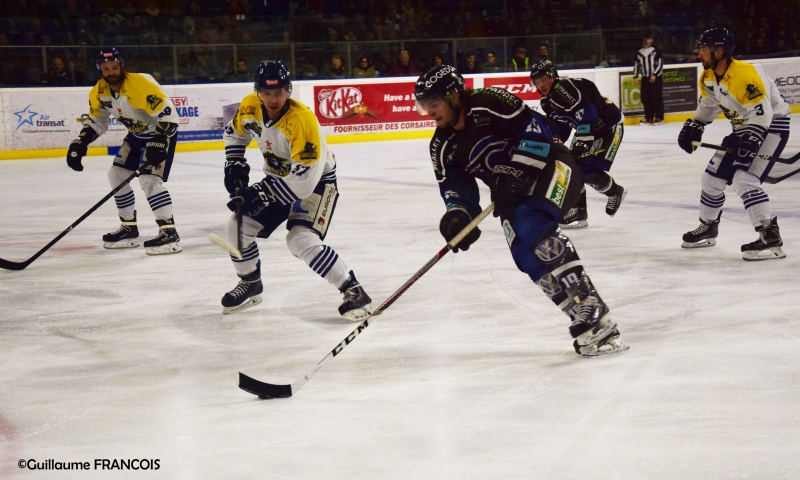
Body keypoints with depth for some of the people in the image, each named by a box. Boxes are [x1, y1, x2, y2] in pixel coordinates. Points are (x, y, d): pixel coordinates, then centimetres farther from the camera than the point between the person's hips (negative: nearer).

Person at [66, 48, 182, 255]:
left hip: (162, 131, -9)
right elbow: (95, 121, 9)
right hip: (137, 135, 9)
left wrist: (158, 143, -36)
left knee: (149, 179, -22)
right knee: (117, 175, 9)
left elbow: (167, 114, -30)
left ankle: (169, 233, -21)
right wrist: (80, 144, -2)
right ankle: (129, 229, 22)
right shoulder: (99, 92, -5)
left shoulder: (140, 84, -30)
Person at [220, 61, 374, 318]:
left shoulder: (302, 120, -34)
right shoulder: (250, 108, -13)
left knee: (302, 240, -26)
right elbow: (234, 133, 11)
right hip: (279, 178, 7)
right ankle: (250, 284, 25)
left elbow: (304, 179, -33)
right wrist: (235, 166, -2)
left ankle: (353, 290, -15)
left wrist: (262, 192, -30)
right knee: (237, 227, 1)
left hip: (316, 181, -7)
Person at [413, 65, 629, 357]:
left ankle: (590, 307, -30)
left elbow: (535, 125, -20)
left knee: (532, 229, -30)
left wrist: (518, 167, -26)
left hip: (549, 167, -7)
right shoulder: (443, 147, 5)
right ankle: (584, 317, -9)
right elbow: (454, 185, 6)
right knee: (526, 254, -12)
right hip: (514, 193, 7)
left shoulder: (488, 104, -17)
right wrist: (457, 213, -14)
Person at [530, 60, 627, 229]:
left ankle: (615, 192, 12)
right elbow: (561, 128, 11)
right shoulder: (548, 101, 4)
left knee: (589, 171, -16)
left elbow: (585, 113, -32)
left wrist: (583, 142, -33)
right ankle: (578, 212, 8)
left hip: (609, 125, -10)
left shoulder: (565, 87, -26)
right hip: (590, 129, 10)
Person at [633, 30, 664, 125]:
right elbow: (637, 65, 15)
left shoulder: (656, 51, -4)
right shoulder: (639, 52, 9)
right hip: (645, 78, 5)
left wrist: (654, 75, -14)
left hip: (656, 78, -5)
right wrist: (635, 76, 8)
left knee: (656, 98, -9)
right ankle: (649, 117, 12)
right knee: (645, 98, 3)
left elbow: (660, 64, -7)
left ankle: (659, 117, -1)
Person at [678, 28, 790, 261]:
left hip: (772, 124, -9)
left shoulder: (745, 75, -31)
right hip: (744, 128, 9)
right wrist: (694, 127, 6)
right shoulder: (709, 77, -2)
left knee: (744, 179, -24)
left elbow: (761, 113, -31)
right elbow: (708, 104, 15)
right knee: (712, 176, 11)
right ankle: (708, 227, 33)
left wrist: (748, 143, -35)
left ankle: (771, 238, -21)